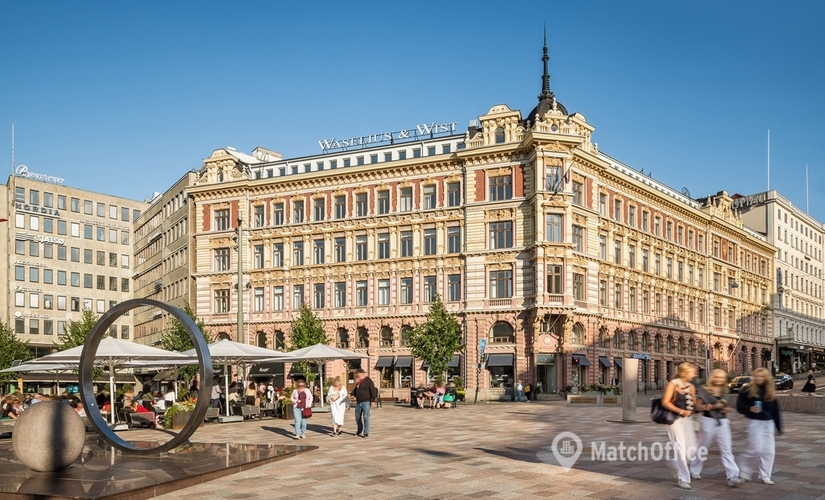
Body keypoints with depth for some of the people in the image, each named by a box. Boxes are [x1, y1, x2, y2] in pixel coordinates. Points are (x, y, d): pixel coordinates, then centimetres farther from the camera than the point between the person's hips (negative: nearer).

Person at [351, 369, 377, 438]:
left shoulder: (368, 380, -10)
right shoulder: (358, 382, 14)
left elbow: (373, 390, -16)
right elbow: (355, 390, 25)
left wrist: (373, 400, -21)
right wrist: (351, 394, 5)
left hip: (366, 402, -8)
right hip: (358, 402, 8)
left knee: (366, 417, -8)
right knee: (357, 417, 15)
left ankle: (366, 433, -4)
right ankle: (359, 431, 31)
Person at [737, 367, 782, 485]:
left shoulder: (771, 393, 6)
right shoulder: (748, 391, -7)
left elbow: (775, 411, 9)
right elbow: (739, 406, -5)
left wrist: (779, 427, 8)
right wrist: (749, 409, -23)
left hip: (768, 423, 5)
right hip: (755, 422, -5)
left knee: (769, 451, 4)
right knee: (756, 449, -9)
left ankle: (764, 476, 15)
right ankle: (744, 469, 14)